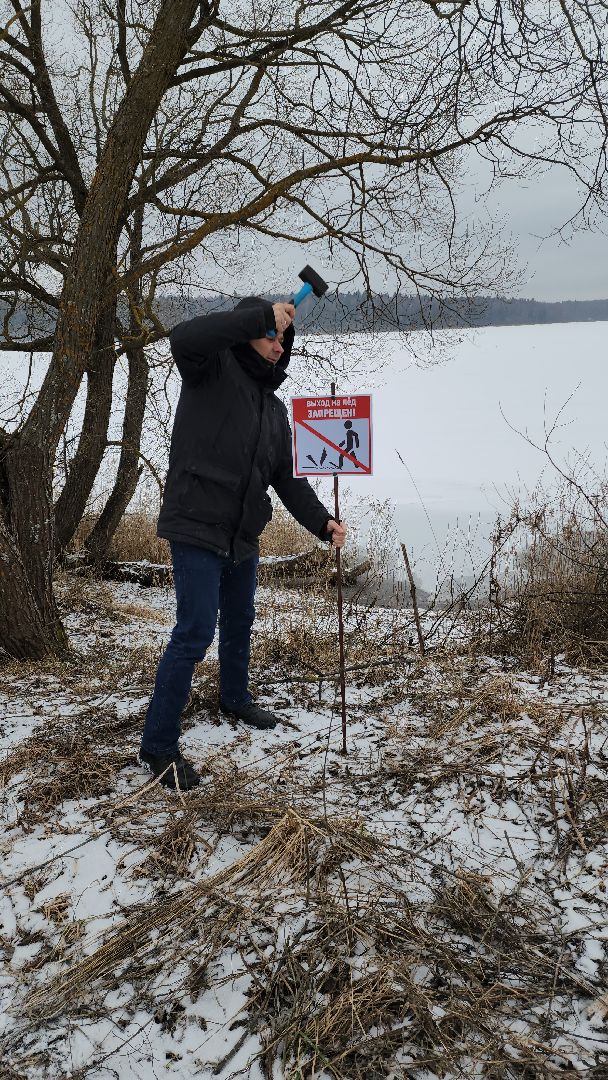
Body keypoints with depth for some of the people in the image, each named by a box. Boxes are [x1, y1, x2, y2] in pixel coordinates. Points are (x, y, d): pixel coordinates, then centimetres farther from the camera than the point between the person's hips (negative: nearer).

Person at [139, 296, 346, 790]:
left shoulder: (275, 407, 15)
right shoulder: (213, 369, -5)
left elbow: (288, 477, 13)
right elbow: (185, 337, -29)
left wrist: (321, 522, -1)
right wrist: (263, 315, -26)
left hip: (243, 537, 8)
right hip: (197, 528, -8)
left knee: (240, 623, 24)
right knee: (195, 634, -11)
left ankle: (236, 698, 49)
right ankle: (158, 745, 1)